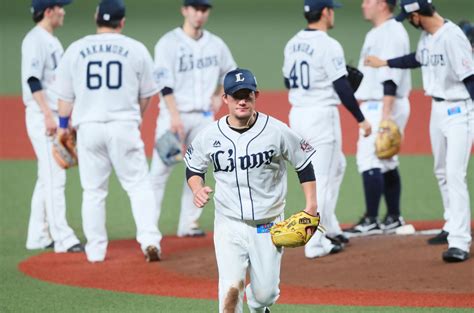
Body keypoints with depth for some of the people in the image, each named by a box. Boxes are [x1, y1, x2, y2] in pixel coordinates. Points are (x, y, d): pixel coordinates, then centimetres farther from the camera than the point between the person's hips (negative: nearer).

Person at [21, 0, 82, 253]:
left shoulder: (53, 41, 17)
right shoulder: (35, 40, -12)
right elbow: (33, 80, -20)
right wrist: (48, 115, -26)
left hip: (55, 116, 10)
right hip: (41, 116, -10)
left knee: (48, 178, 11)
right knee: (54, 178, -11)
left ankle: (38, 237, 16)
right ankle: (62, 238, -12)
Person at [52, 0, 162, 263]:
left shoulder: (76, 50, 3)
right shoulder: (136, 49, 1)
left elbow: (65, 95, 7)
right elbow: (145, 95, 9)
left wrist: (63, 125, 21)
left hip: (88, 126, 2)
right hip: (124, 125, -1)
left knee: (93, 191, 10)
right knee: (139, 184, 4)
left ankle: (95, 250, 12)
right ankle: (149, 239, -11)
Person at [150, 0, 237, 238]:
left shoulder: (215, 44, 9)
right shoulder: (169, 43, -6)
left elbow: (230, 72, 26)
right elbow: (164, 83, -14)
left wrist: (219, 96, 10)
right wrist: (175, 116, -22)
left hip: (204, 116, 5)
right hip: (174, 114, -5)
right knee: (160, 170, -7)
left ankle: (189, 224, 12)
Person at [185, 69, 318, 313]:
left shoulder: (277, 131, -8)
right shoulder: (209, 135, -3)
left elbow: (304, 164, 3)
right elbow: (193, 168, 12)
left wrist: (311, 207, -2)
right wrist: (197, 189, -10)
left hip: (268, 226, 0)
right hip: (229, 225, 0)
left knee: (265, 293, 6)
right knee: (231, 288, -16)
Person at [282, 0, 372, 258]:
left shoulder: (292, 44, 8)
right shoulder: (328, 46, -15)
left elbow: (288, 81, 19)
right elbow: (342, 89, -16)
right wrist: (360, 119, -9)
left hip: (297, 115, 8)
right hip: (322, 115, -8)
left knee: (336, 166, 24)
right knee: (322, 179, -2)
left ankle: (330, 229, 24)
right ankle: (315, 244, -1)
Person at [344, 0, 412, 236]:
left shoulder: (392, 32, -15)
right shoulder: (376, 33, 17)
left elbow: (391, 77, -22)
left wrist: (385, 114, -26)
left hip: (385, 106, -11)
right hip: (375, 107, 11)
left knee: (369, 159, -13)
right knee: (387, 163, 13)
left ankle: (371, 221, -14)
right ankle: (394, 218, 17)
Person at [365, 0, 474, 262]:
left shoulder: (452, 36, -21)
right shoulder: (426, 36, 6)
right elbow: (418, 59, 27)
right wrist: (384, 63, 35)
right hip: (438, 109, 9)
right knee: (442, 172, 19)